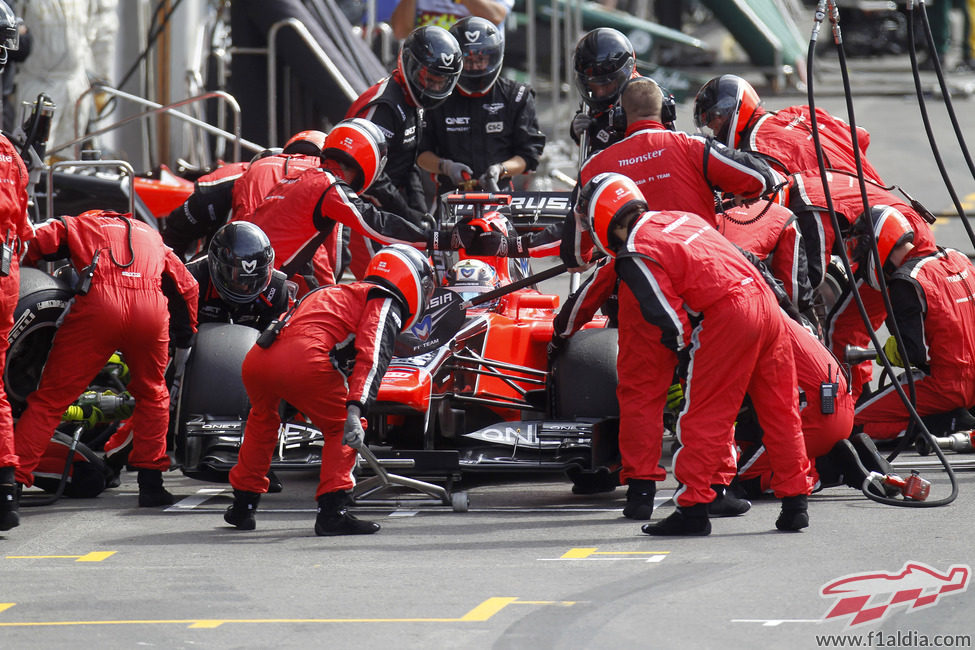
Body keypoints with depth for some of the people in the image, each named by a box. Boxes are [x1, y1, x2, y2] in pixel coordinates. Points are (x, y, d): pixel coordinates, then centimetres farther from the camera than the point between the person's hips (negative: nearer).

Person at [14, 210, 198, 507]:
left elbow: (39, 239, 8)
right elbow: (188, 285, 35)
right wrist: (188, 331, 48)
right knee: (152, 393, 28)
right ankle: (150, 481, 24)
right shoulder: (151, 236, 37)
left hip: (98, 305, -3)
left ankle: (13, 478, -6)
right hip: (151, 310, 3)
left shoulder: (78, 224, 27)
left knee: (51, 398, 1)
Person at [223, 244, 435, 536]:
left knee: (263, 418, 34)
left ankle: (243, 505, 39)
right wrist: (355, 410, -18)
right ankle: (332, 510, -2)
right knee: (341, 428, 12)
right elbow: (372, 355, -6)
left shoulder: (337, 295, 38)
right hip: (304, 358, -7)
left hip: (256, 357, 7)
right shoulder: (386, 304, 12)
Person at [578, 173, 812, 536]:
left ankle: (693, 508, 1)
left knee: (703, 418, 1)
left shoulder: (635, 256, -6)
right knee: (779, 410, 13)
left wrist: (684, 349, 13)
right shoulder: (677, 219, 20)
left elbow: (672, 321, -8)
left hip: (727, 316, -8)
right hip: (764, 298, 8)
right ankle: (795, 502, 19)